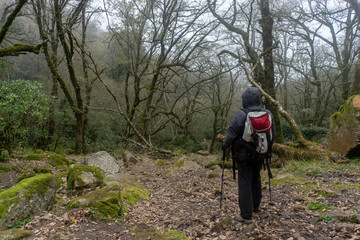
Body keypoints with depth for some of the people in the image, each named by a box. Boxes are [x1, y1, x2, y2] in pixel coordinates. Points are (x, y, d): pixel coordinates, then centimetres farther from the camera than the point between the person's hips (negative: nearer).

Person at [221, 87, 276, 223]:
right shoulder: (268, 115, -3)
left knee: (245, 183, 2)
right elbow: (273, 135, 6)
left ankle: (246, 215, 8)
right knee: (256, 179, 23)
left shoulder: (240, 116, -19)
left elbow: (231, 136, -14)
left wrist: (224, 145, 5)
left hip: (244, 156, -5)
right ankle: (255, 206, 41)